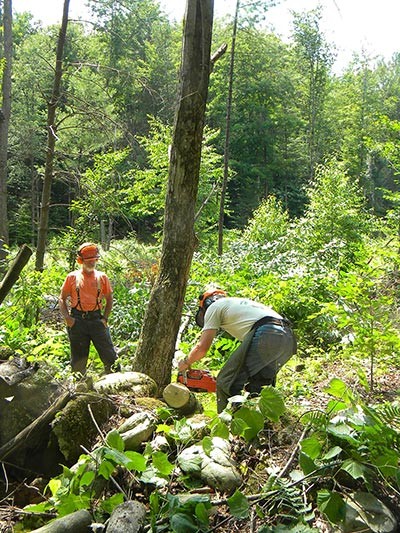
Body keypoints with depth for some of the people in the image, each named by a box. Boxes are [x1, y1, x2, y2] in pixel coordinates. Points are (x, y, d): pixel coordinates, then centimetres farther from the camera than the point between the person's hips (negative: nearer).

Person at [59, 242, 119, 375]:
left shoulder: (102, 277, 8)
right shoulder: (72, 277, 6)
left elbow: (109, 300, 13)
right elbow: (62, 299, 8)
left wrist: (105, 318, 1)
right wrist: (67, 317, -5)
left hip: (96, 318, 0)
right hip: (77, 320, 0)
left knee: (109, 354, -3)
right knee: (78, 359, 9)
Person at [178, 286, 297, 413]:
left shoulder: (214, 307, 17)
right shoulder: (242, 303, 39)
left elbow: (202, 348, 11)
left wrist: (186, 363, 30)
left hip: (266, 336, -8)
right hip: (288, 337, 9)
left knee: (226, 382, -1)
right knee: (257, 386, 22)